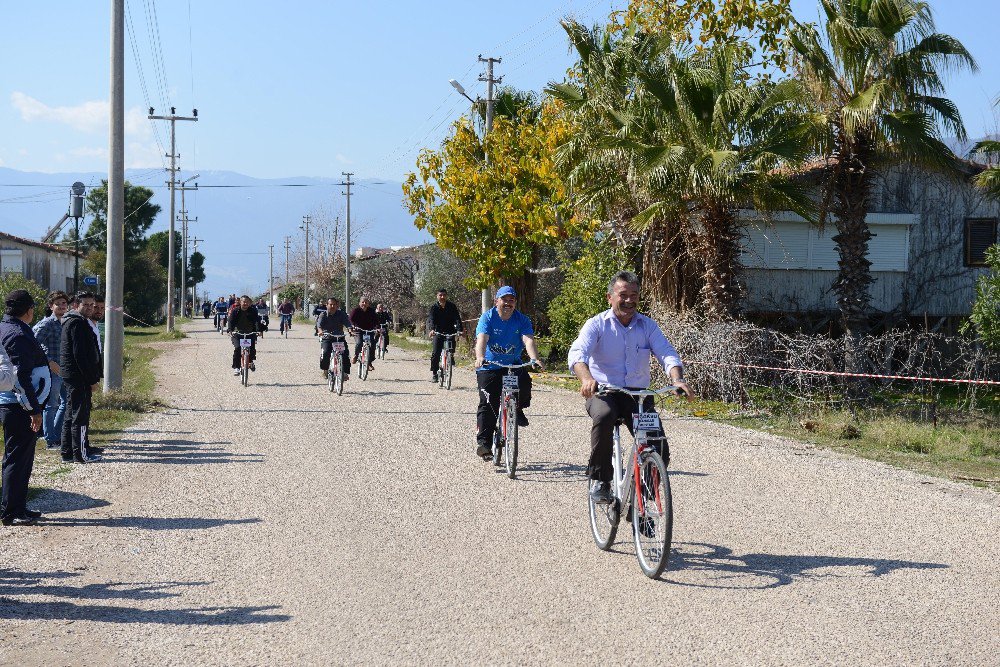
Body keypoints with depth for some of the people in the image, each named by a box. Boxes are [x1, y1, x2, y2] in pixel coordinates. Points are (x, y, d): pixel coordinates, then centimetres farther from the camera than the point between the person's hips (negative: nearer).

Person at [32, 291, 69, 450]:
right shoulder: (47, 324, -10)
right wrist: (49, 362, -20)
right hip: (52, 370, -8)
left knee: (66, 403, 13)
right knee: (51, 405, -1)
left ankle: (56, 436, 23)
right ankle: (50, 441, 6)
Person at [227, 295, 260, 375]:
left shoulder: (253, 311, -4)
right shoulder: (235, 311, -5)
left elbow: (257, 321, -15)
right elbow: (231, 321, -13)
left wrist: (258, 330, -32)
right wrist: (230, 330, -32)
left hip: (250, 333, 1)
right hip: (238, 333, -1)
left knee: (252, 348, -15)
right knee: (237, 348, -21)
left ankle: (251, 361, 19)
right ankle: (236, 367, -12)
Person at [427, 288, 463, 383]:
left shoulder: (452, 307, -1)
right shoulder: (434, 308, -3)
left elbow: (457, 318, -11)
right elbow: (431, 319, -17)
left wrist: (459, 330, -29)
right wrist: (431, 329, -37)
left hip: (450, 332, 1)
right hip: (438, 332, -1)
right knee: (436, 353, -9)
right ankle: (434, 373, 0)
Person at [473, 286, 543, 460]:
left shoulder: (522, 320, -4)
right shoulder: (488, 318, -9)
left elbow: (528, 340, -20)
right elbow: (482, 339, -25)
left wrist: (534, 358, -40)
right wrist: (480, 358, -45)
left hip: (513, 364, 2)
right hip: (489, 366, -2)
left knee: (524, 382, -26)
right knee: (488, 403, -12)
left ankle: (517, 409, 5)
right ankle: (483, 441, -10)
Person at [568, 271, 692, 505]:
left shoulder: (647, 326, 9)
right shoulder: (597, 324, -1)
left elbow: (667, 354, -4)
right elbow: (578, 353, -17)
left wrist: (677, 379, -26)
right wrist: (586, 378, -40)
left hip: (638, 395, 3)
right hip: (603, 392, -3)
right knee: (604, 416, -38)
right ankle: (599, 481, -23)